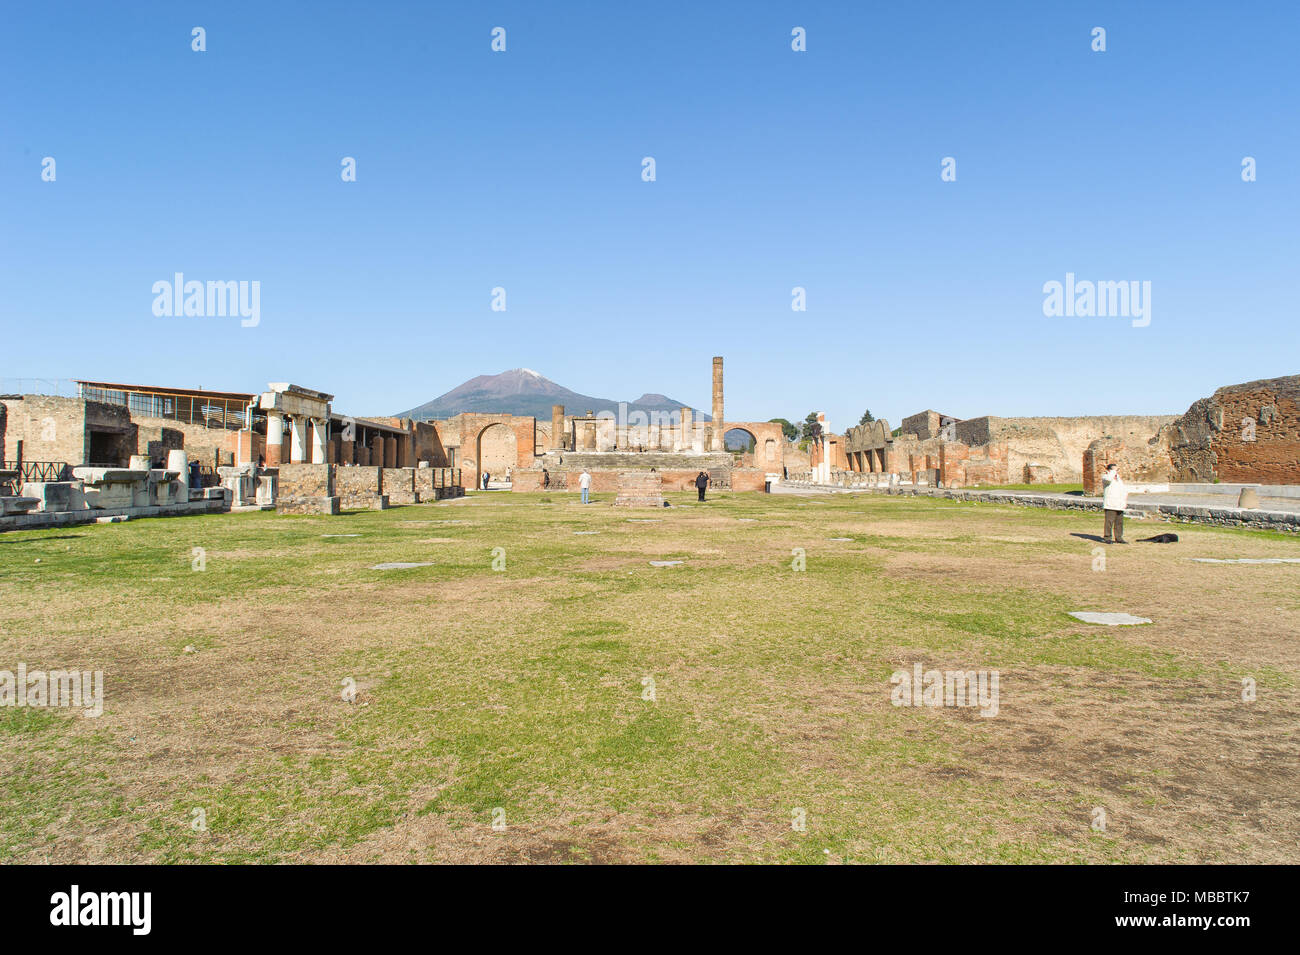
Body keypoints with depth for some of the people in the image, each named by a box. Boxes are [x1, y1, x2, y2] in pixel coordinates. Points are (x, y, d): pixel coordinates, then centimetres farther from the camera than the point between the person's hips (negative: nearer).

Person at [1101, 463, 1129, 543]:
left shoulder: (1119, 478, 22)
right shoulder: (1105, 477, -1)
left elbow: (1125, 490, 27)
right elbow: (1109, 478, -27)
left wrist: (1125, 500, 13)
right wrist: (1114, 471, -12)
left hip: (1119, 505, 7)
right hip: (1110, 505, -7)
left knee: (1119, 522, 7)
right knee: (1109, 521, -10)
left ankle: (1118, 538, 13)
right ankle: (1107, 537, -4)